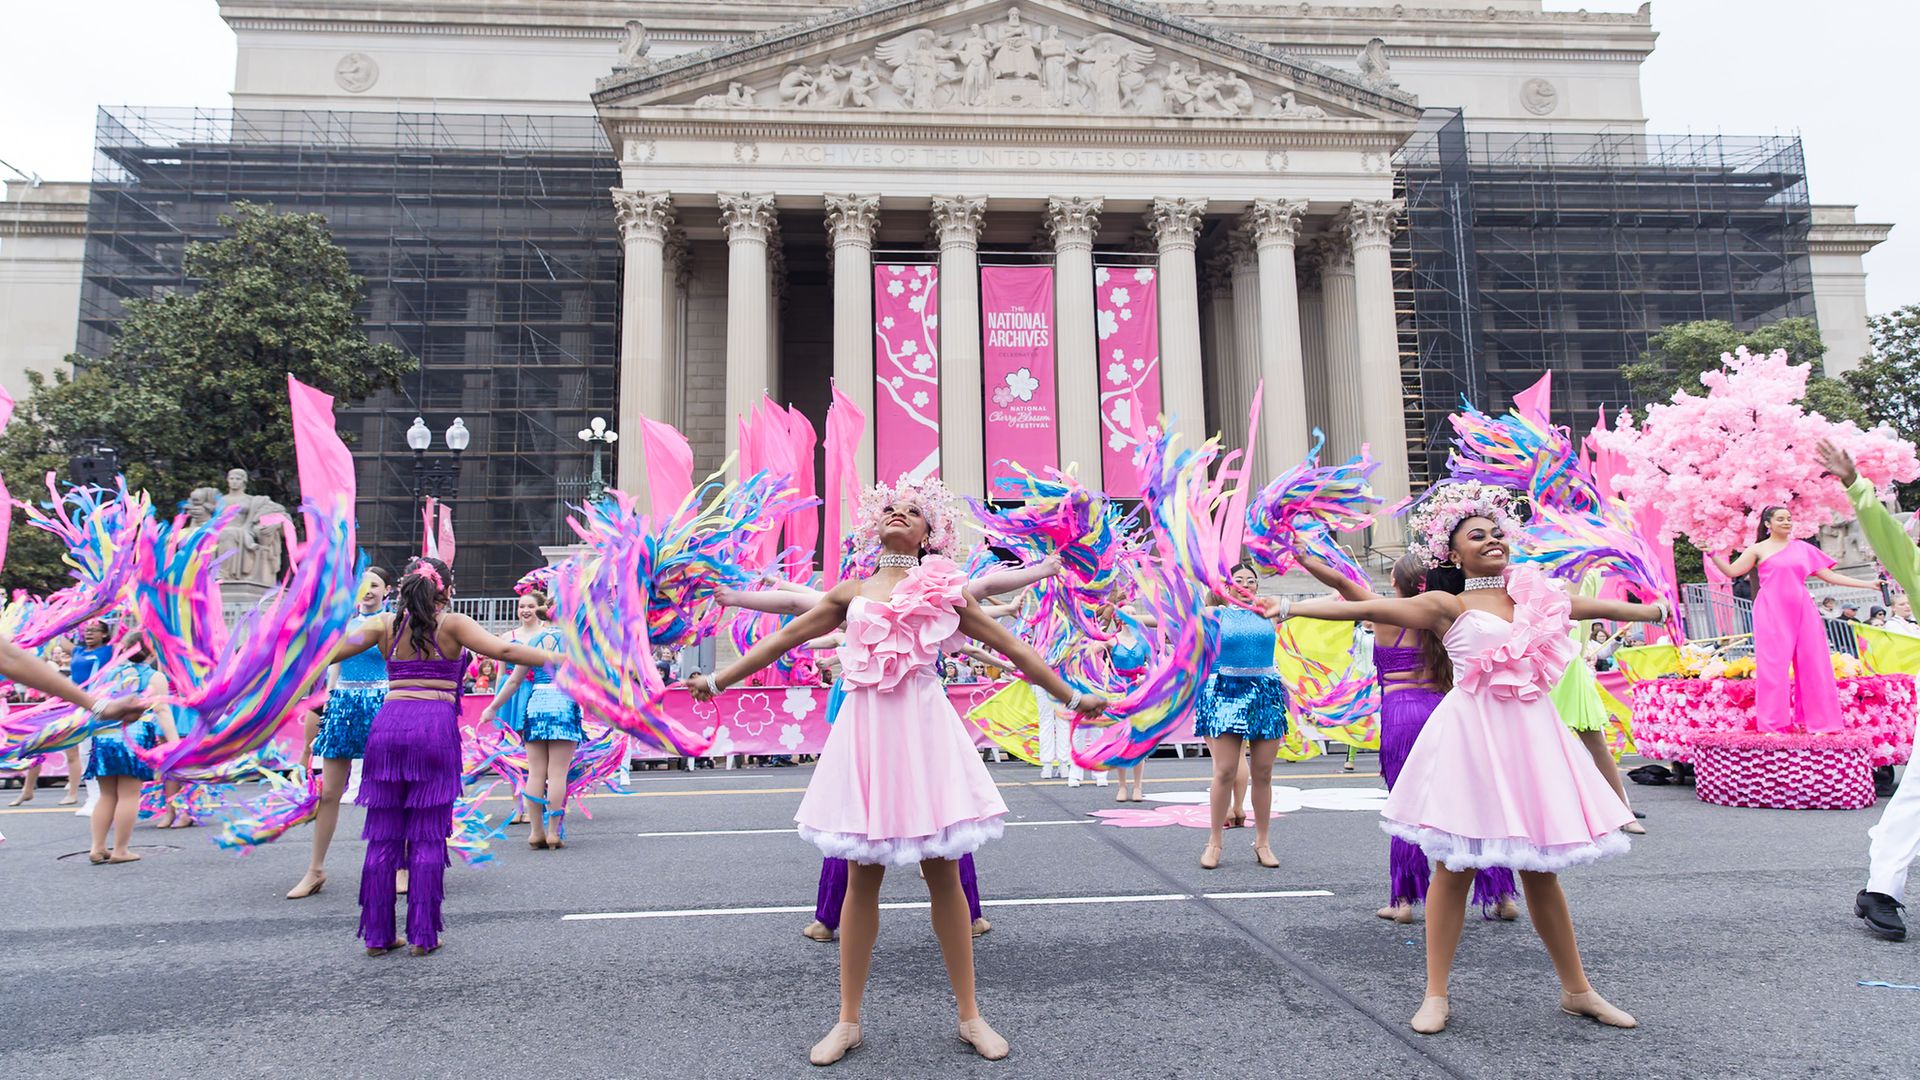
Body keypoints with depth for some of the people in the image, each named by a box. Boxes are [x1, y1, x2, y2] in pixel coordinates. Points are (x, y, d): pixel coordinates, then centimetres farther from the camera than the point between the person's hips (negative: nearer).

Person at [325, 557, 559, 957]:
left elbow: (329, 654, 11)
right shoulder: (451, 624, 1)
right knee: (428, 837, 2)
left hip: (388, 725, 3)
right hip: (435, 729, -3)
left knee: (382, 837, 9)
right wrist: (557, 658, -8)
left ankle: (377, 935, 15)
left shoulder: (385, 624, 11)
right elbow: (504, 650, -10)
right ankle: (423, 935, 5)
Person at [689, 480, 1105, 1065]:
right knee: (862, 880, 6)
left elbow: (1012, 647, 10)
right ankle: (848, 1021, 19)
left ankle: (970, 1015, 18)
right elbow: (783, 640, 17)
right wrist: (718, 679, 17)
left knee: (944, 876, 4)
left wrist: (1070, 695, 10)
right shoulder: (851, 593, 11)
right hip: (865, 730, 1)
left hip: (924, 730, -1)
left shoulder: (944, 589, 7)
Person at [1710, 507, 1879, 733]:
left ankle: (1818, 722, 12)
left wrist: (1869, 584, 14)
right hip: (1772, 613, -4)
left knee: (1812, 665, 3)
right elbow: (1731, 571, -1)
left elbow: (1830, 576, 16)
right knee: (1773, 666, -5)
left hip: (1801, 612, 4)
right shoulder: (1759, 550, 6)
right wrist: (1712, 554, -13)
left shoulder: (1803, 548, 15)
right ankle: (1774, 725, -1)